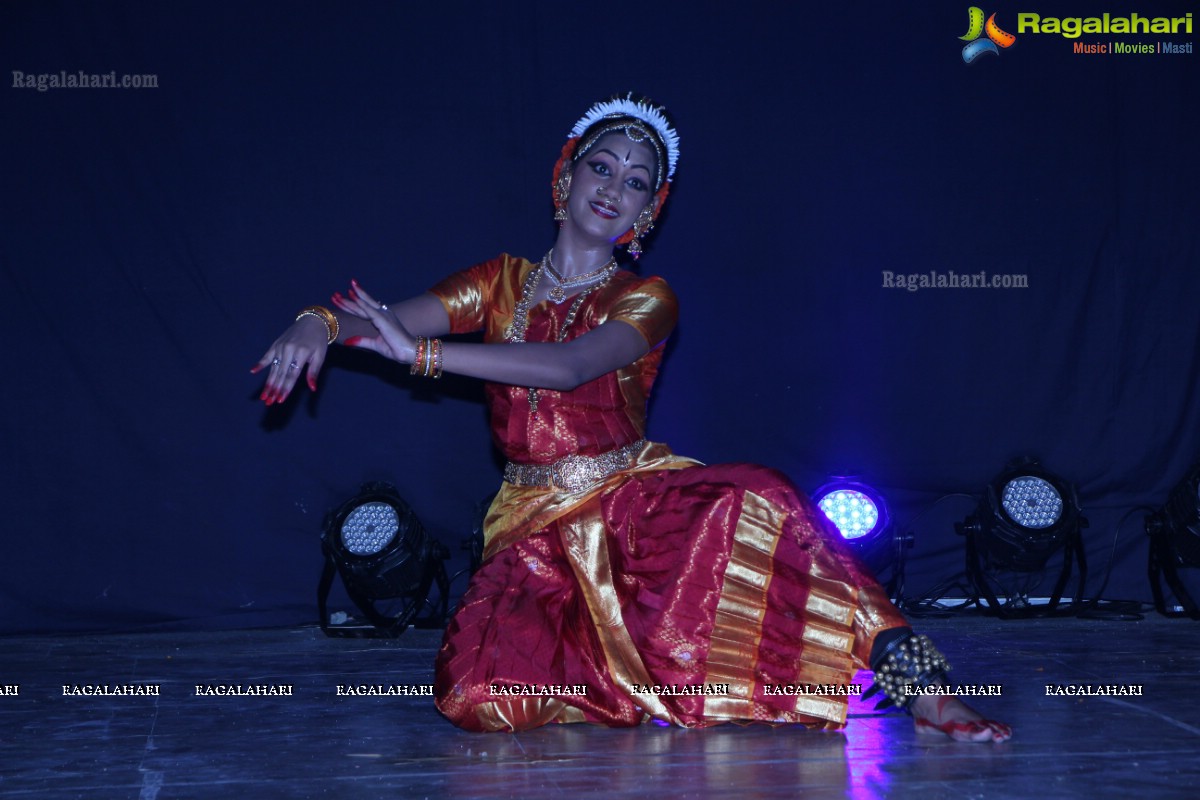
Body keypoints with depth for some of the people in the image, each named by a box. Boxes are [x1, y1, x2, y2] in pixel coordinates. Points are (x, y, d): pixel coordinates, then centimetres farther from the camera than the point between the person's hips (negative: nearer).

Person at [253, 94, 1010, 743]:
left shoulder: (645, 299, 0)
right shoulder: (503, 281, 9)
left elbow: (568, 366, -21)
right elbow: (385, 321, -2)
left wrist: (422, 351, -26)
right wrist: (321, 322, -26)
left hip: (633, 501, -2)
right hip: (536, 528, 2)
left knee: (755, 500, -35)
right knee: (487, 692, -26)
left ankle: (914, 678, -30)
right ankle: (615, 672, 5)